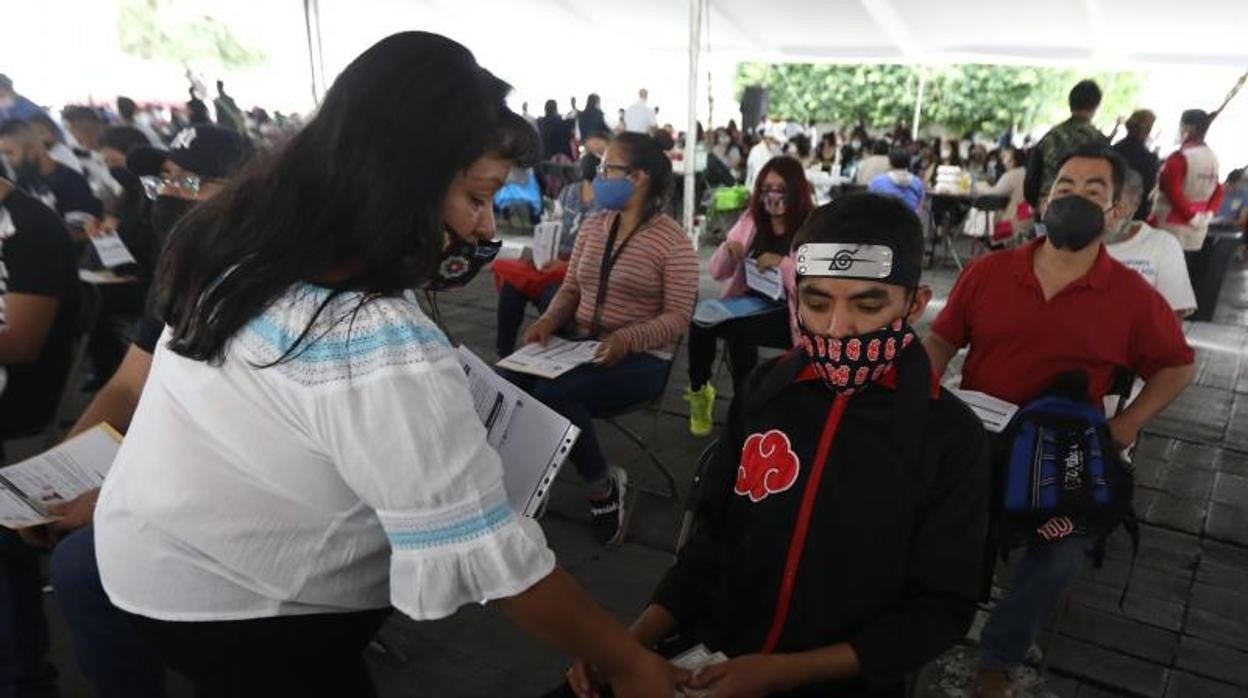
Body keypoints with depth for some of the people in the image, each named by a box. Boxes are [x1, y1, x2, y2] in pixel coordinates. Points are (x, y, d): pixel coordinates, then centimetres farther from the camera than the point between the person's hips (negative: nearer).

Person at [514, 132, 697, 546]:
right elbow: (570, 288, 14)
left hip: (641, 358, -5)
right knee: (510, 382, -22)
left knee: (554, 393, -31)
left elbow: (678, 316, -13)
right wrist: (549, 320, -7)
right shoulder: (592, 228, 10)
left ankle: (603, 487, -7)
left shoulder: (672, 241, -9)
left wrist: (627, 340, -27)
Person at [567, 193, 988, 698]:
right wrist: (635, 639, -6)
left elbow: (940, 608, -7)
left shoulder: (951, 436, -9)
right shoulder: (765, 391, 0)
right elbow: (712, 538, 6)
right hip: (712, 656, 3)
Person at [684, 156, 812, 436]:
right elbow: (717, 273, 11)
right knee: (700, 317, -25)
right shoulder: (751, 219, 10)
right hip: (749, 301, 5)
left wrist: (783, 263, -25)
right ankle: (699, 391, -2)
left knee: (736, 329, -33)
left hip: (789, 313, -4)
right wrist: (727, 250, -11)